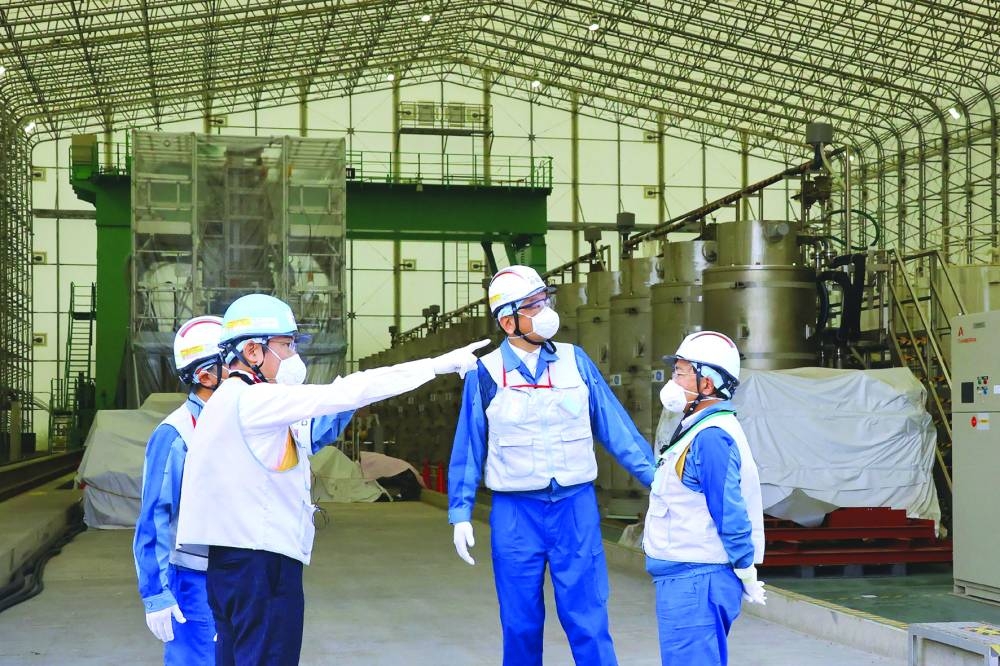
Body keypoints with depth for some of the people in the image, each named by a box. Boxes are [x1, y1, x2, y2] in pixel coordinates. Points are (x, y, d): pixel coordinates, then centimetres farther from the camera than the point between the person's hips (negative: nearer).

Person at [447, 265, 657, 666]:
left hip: (575, 506, 1)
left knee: (588, 621, 1)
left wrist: (657, 478, 1)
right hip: (515, 512, 0)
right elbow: (468, 450, 5)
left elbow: (615, 427, 5)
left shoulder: (575, 361, 2)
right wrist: (460, 514, 2)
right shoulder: (486, 374, -1)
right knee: (521, 625, 8)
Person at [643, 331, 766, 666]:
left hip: (694, 580, -11)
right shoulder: (700, 429, 14)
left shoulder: (710, 437, -19)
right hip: (688, 578, 11)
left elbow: (730, 513, -20)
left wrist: (747, 573, -14)